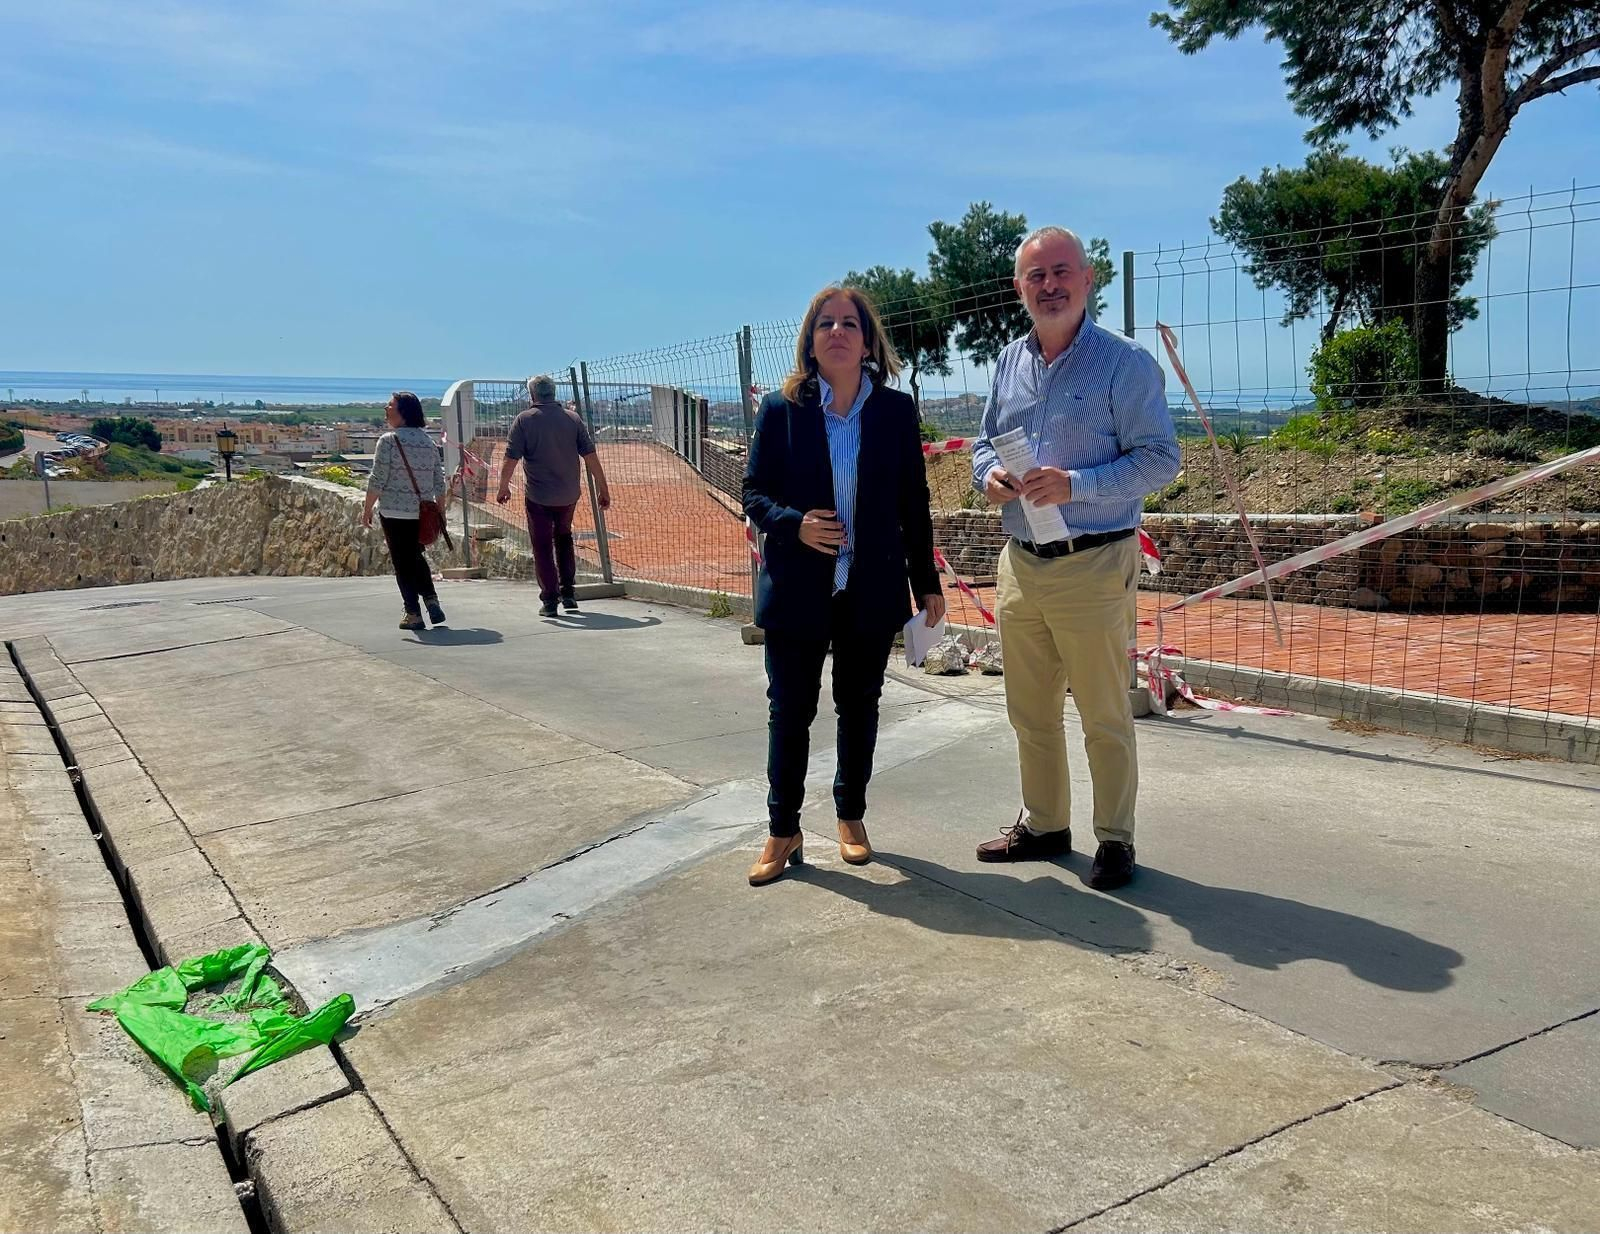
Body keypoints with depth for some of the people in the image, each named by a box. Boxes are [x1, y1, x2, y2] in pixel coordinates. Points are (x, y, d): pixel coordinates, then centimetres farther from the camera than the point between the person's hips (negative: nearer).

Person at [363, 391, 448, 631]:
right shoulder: (428, 441, 6)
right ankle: (432, 601, 12)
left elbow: (377, 480, -12)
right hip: (423, 512, 5)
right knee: (416, 556, 23)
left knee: (402, 562, 4)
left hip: (395, 511, -5)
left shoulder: (389, 440, -11)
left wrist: (367, 509, -3)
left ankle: (413, 614, 6)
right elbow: (439, 481, 10)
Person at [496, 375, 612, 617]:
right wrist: (603, 489, 3)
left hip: (538, 496, -3)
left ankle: (549, 600, 5)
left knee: (542, 547, 7)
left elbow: (510, 460, -9)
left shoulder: (524, 420, -6)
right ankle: (568, 593, 21)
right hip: (569, 494, 3)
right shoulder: (572, 418, 1)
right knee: (564, 539, 24)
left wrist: (503, 488, 4)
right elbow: (591, 457, -2)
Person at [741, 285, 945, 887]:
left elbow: (913, 503, 5)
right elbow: (754, 493, 0)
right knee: (789, 712, 5)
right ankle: (782, 830, 20)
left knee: (859, 706, 13)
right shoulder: (781, 408, -2)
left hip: (872, 588, 1)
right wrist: (795, 523, -20)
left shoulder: (896, 410, 1)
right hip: (797, 588, -1)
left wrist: (927, 582, 5)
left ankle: (851, 815, 31)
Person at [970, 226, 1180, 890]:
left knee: (1105, 717, 3)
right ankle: (1043, 824, 32)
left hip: (1093, 566, -6)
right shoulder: (1009, 363, 11)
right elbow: (985, 440, 21)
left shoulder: (1125, 363, -8)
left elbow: (1160, 459, -11)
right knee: (1030, 711, 16)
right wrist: (989, 474, -3)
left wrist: (1075, 484, -23)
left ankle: (1115, 840, 19)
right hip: (1019, 563, 6)